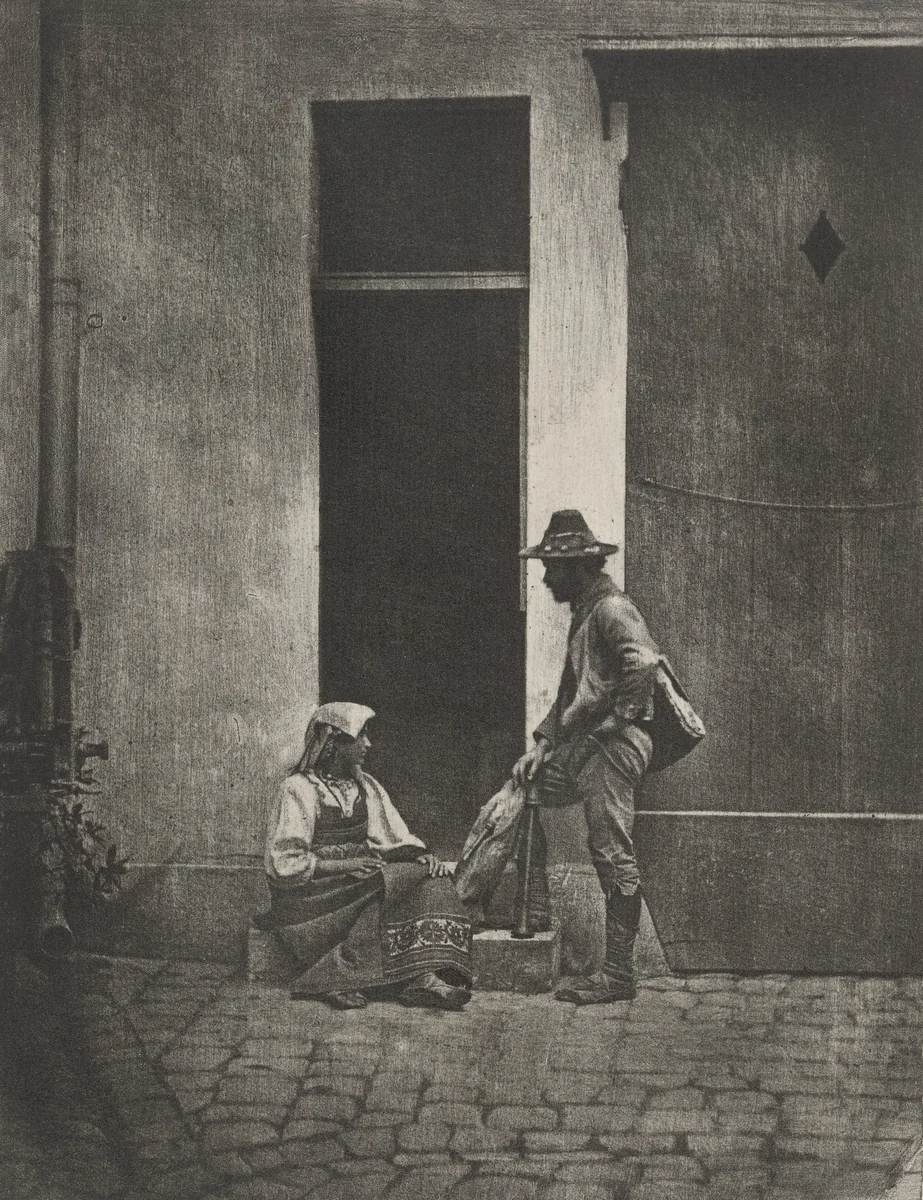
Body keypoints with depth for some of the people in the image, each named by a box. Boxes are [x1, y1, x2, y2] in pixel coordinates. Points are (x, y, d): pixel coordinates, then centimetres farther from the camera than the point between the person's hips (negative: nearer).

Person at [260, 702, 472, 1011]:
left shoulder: (365, 786, 15)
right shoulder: (298, 789, -6)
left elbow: (395, 838, 11)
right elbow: (284, 863, -11)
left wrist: (422, 856, -11)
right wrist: (341, 864, -20)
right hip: (312, 891, -7)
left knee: (431, 879, -18)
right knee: (404, 879, -27)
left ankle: (426, 977, -36)